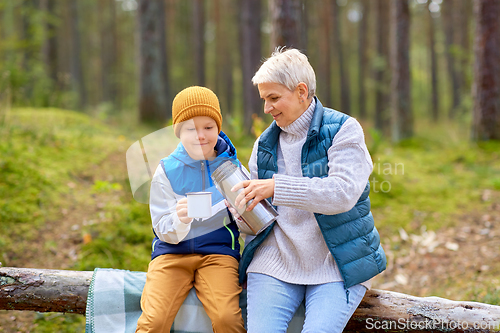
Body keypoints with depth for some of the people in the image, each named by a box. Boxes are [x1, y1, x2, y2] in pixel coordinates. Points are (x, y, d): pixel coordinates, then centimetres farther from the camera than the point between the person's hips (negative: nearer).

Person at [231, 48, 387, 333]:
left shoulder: (343, 130, -4)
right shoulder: (265, 144, 12)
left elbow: (343, 193, -21)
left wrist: (276, 187, -27)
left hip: (337, 266, -3)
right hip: (276, 262, 3)